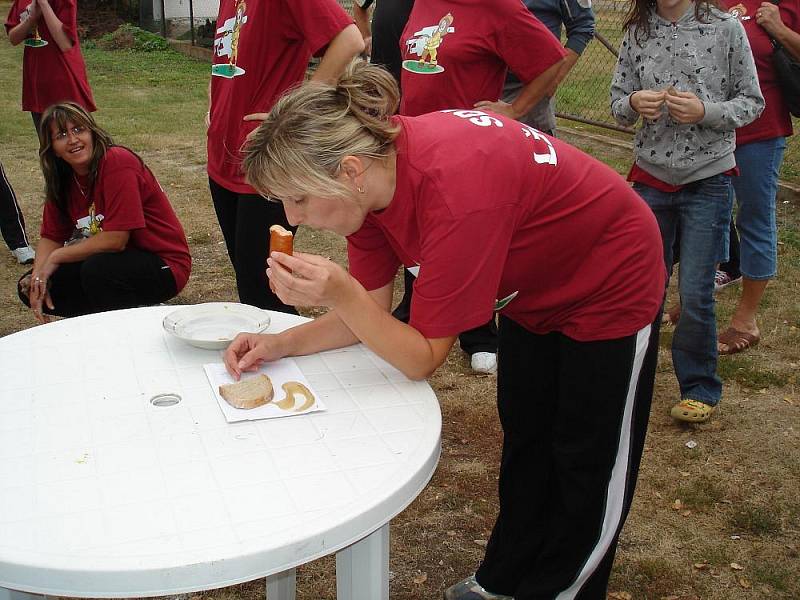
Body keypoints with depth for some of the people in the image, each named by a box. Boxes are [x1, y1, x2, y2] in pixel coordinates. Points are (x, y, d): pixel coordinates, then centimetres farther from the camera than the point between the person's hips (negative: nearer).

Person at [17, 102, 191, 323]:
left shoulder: (118, 162, -20)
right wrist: (38, 274, -12)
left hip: (163, 266, -8)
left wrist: (56, 257, -14)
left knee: (97, 269, -36)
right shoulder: (63, 180, 4)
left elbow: (115, 239, -24)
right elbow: (51, 237, 8)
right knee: (29, 287, -2)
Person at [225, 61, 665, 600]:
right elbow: (374, 312, -9)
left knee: (586, 463, 9)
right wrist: (282, 343, -21)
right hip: (535, 288, 8)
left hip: (611, 287, -7)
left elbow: (423, 358, -33)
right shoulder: (374, 164, -17)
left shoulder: (453, 190, -42)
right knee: (524, 441, 20)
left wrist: (337, 293, -43)